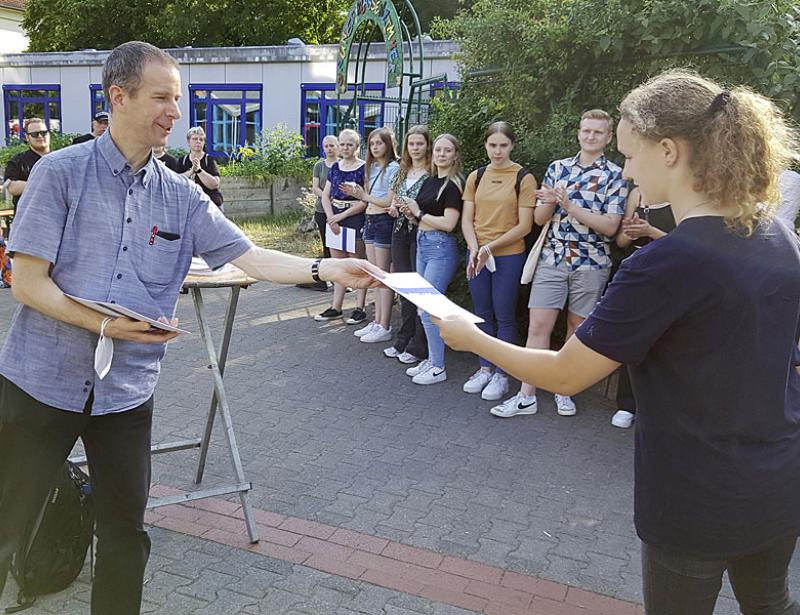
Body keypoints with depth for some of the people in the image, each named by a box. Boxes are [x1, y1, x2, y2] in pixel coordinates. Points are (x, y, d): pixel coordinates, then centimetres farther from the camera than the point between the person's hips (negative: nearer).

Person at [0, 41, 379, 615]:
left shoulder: (182, 196, 3)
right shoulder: (61, 172, -8)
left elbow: (252, 258, -1)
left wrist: (327, 268, -13)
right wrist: (106, 325, -19)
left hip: (127, 389, 3)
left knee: (125, 532, 12)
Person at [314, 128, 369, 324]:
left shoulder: (363, 168, -6)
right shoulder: (335, 168, 11)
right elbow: (325, 196, 10)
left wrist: (342, 215, -14)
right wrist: (331, 217, -6)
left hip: (355, 219, -6)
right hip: (335, 219, 6)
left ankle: (360, 309, 8)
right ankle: (336, 308, 19)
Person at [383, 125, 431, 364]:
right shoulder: (402, 172, 13)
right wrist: (394, 207, 3)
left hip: (421, 234, -6)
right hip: (400, 232, 7)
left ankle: (417, 347, 6)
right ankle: (403, 341, 20)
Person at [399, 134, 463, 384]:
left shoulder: (454, 184, -11)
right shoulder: (429, 181, 13)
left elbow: (448, 223, -19)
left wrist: (419, 213, -9)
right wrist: (410, 211, 1)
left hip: (441, 247, -8)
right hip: (422, 244, 9)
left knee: (428, 308, -7)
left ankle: (438, 368, 3)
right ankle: (431, 359, 22)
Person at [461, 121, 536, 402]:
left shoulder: (524, 178, -5)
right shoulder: (476, 176, 7)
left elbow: (524, 225, -9)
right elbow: (467, 219, 6)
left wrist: (490, 247, -15)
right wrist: (474, 248, -11)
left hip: (508, 256, -4)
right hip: (476, 255, 4)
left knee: (504, 316, 3)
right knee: (482, 314, 12)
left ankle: (502, 374, 14)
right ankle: (485, 368, 25)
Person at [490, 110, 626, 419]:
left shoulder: (614, 175, 1)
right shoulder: (557, 168, 9)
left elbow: (610, 226, -9)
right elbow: (540, 219, 8)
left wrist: (570, 206, -16)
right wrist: (550, 202, -14)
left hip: (591, 264, -2)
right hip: (552, 258, 2)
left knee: (577, 329, 8)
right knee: (538, 326, -3)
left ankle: (565, 391, 23)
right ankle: (526, 396, 2)